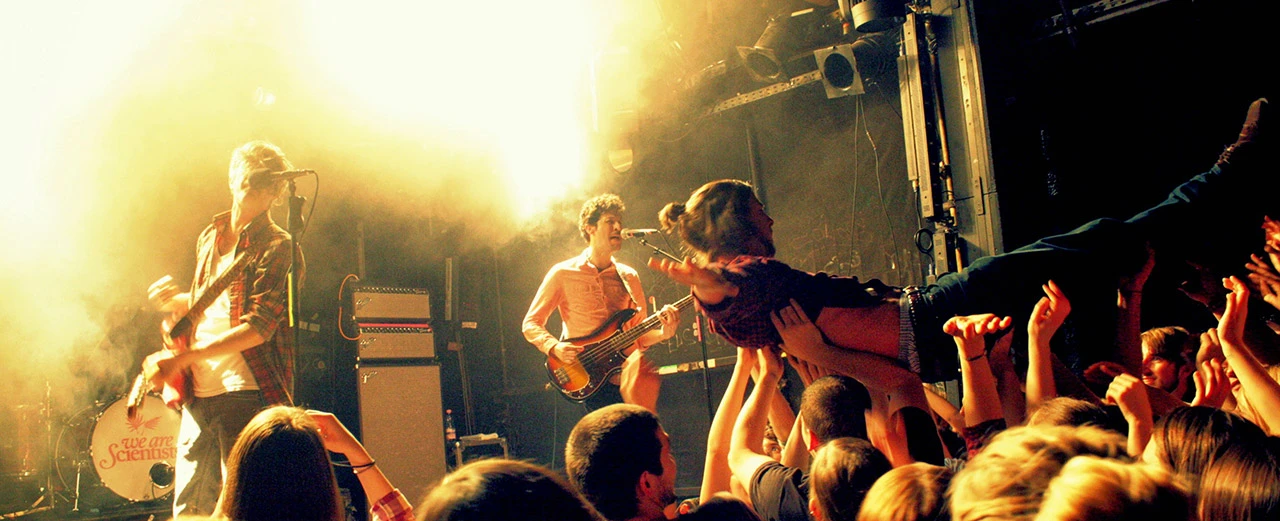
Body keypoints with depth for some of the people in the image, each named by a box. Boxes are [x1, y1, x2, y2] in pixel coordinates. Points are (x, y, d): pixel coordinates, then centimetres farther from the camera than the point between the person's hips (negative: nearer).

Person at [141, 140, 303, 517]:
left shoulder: (277, 247, -6)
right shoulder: (209, 238, 16)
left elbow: (259, 327, -17)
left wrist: (182, 358, -20)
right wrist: (175, 301, 9)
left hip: (248, 392, -7)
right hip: (198, 393, 7)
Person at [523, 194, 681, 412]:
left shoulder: (629, 277, 16)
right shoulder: (563, 273, 5)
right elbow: (531, 323, 7)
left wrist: (663, 333, -4)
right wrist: (555, 347, -11)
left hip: (625, 370, 4)